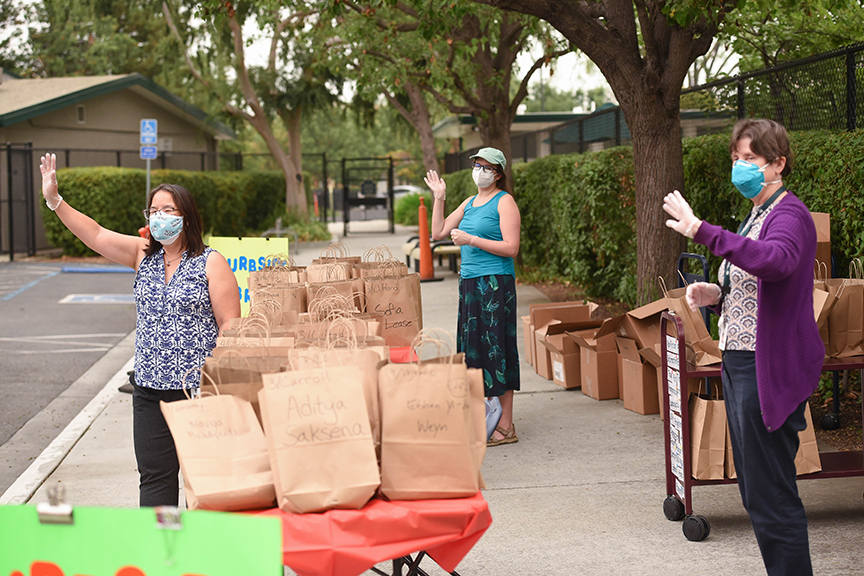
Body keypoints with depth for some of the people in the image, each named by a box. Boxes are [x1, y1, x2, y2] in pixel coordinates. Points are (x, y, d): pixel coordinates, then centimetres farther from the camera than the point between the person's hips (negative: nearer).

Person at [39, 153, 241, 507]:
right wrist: (54, 200, -7)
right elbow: (94, 234, 4)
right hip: (149, 391, 5)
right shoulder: (143, 254, 10)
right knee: (154, 475, 5)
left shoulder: (211, 263, -4)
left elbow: (230, 325, -7)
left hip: (198, 389, -5)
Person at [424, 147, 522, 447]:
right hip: (469, 282, 8)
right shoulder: (470, 203, 18)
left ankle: (506, 426, -3)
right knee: (473, 348, 8)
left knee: (496, 348, -7)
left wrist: (471, 240, -17)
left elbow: (511, 248, -13)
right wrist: (439, 198, 10)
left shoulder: (504, 202, -5)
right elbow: (438, 232, 18)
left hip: (496, 283, -8)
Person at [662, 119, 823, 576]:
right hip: (739, 362, 10)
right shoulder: (757, 216, 18)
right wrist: (715, 295, 8)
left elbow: (777, 262, -37)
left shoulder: (789, 214, -13)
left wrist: (702, 231, -39)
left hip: (770, 369, -10)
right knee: (757, 491, 16)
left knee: (770, 495, -6)